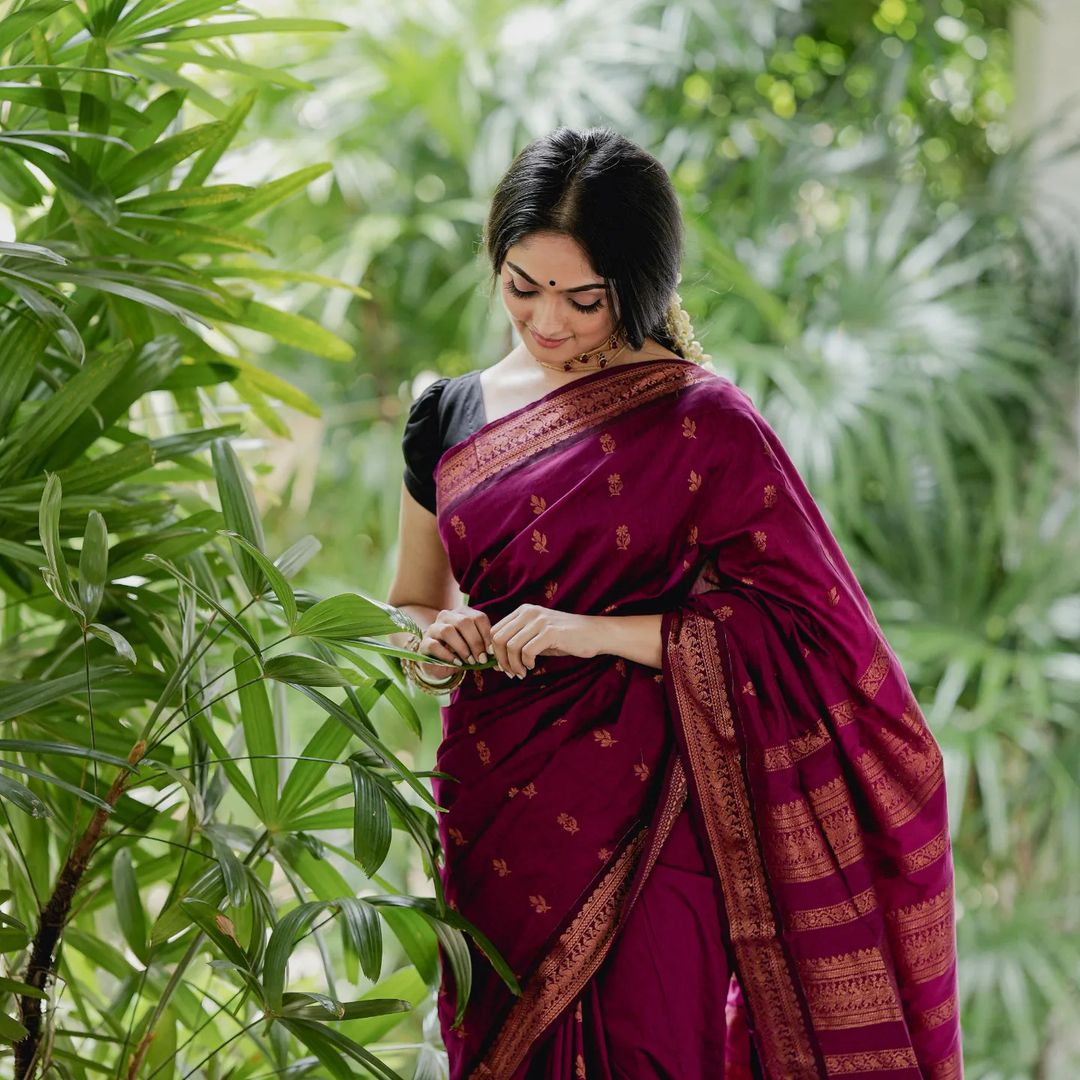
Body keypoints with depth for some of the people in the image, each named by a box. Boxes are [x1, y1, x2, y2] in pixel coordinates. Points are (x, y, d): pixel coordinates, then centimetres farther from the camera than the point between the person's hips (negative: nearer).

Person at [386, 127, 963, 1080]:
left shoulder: (704, 424, -7)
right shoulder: (450, 417, 8)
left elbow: (802, 627, -10)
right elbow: (410, 610, 18)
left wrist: (601, 632, -17)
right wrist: (438, 641, -6)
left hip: (644, 829, -4)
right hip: (496, 825, 4)